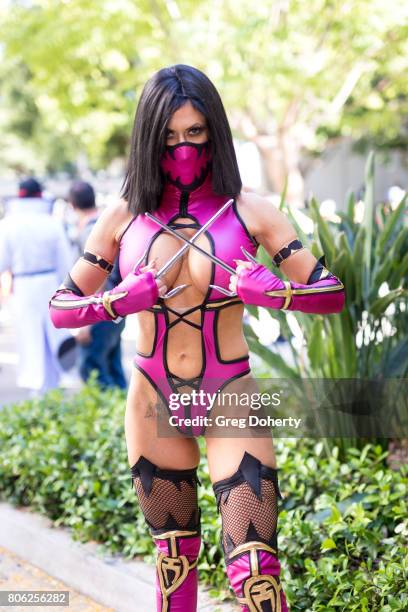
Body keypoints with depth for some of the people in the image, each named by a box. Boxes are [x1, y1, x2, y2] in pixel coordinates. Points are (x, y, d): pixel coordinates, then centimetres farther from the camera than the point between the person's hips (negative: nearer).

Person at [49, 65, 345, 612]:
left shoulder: (248, 211, -5)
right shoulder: (124, 217, 0)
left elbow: (332, 294, -4)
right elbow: (60, 309, 4)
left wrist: (270, 292, -23)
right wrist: (119, 302, -15)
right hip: (154, 401, 3)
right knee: (174, 555, 18)